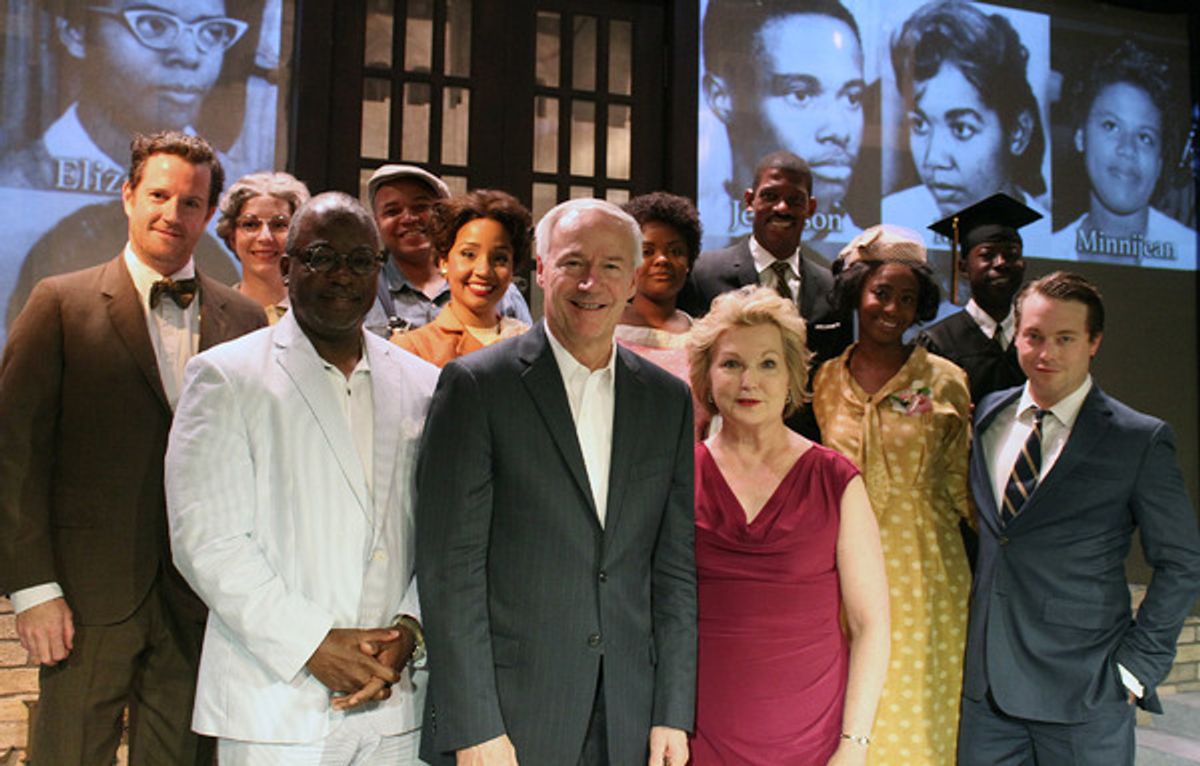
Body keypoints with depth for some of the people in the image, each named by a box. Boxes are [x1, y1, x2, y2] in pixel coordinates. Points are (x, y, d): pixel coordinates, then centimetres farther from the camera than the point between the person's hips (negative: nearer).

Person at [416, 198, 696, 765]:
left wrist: (673, 715, 3)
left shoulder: (669, 399, 7)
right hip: (509, 713, -3)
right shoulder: (476, 384, -6)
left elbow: (676, 567, 7)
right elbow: (449, 567, -9)